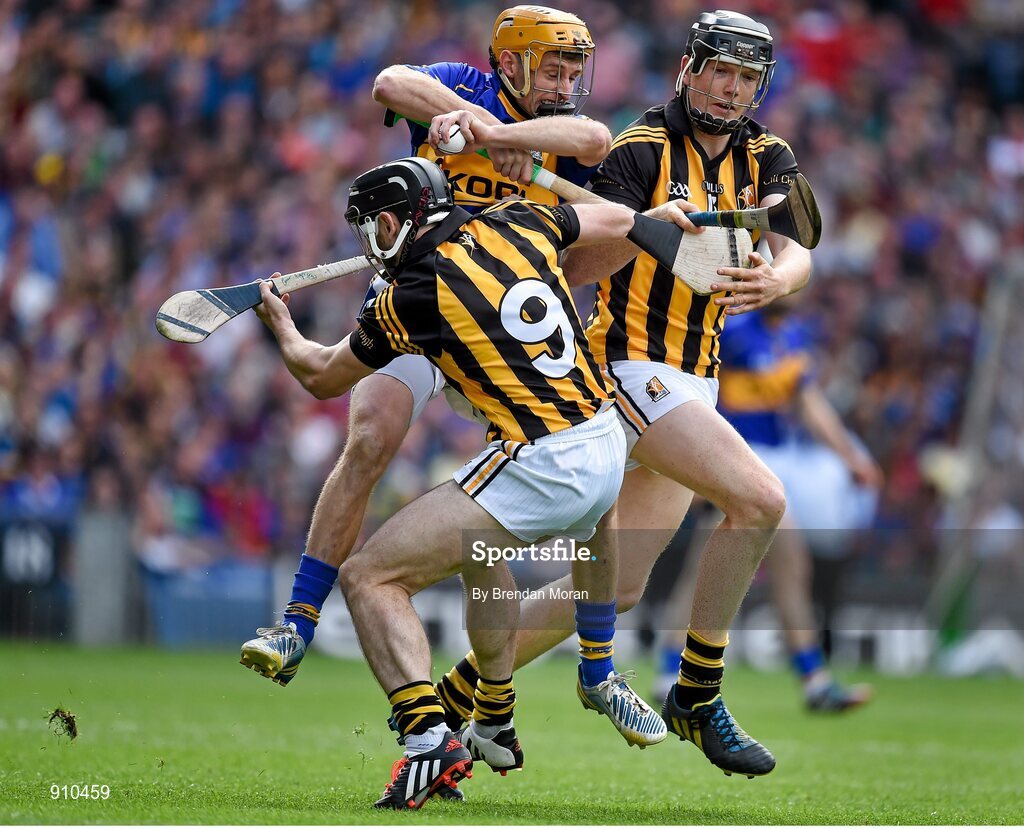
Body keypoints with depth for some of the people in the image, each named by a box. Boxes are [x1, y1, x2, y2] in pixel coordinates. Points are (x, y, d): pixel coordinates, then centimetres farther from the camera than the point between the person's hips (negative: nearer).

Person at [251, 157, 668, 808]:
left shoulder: (410, 298, -5)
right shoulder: (517, 225, 8)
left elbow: (321, 377, 13)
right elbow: (618, 221, 26)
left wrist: (282, 326, 32)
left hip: (537, 472, -7)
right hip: (608, 450, 7)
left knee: (368, 577, -3)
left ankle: (428, 739, -20)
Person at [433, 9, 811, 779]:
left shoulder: (767, 158, 8)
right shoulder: (642, 149, -9)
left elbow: (794, 252, -9)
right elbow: (577, 268, -16)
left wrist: (775, 280, -33)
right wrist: (643, 227, -35)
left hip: (695, 383, 7)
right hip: (632, 363, -7)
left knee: (619, 586, 7)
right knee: (759, 499, -24)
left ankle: (459, 692, 18)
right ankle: (697, 696, -13)